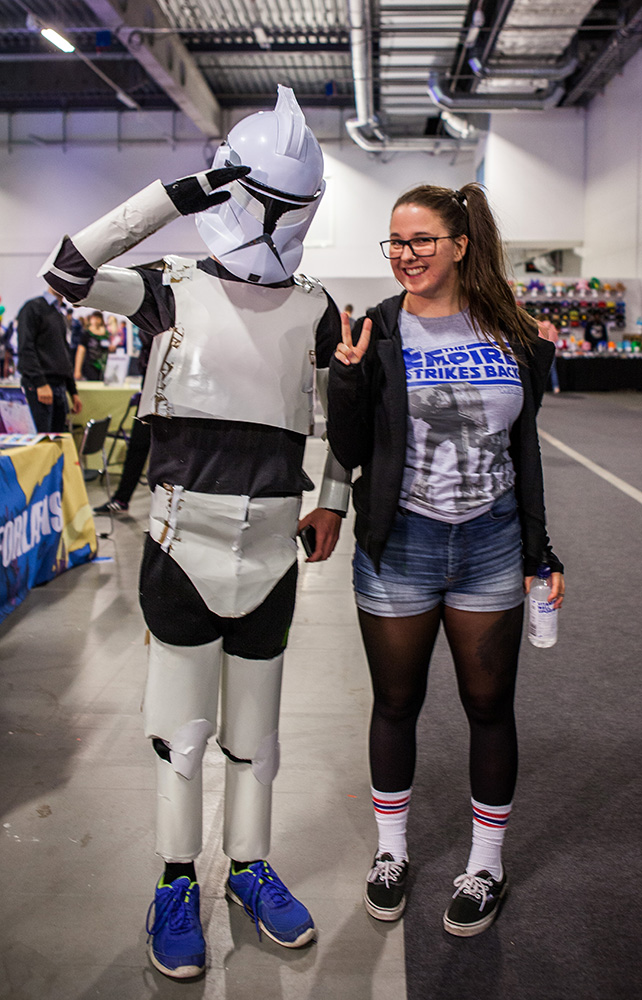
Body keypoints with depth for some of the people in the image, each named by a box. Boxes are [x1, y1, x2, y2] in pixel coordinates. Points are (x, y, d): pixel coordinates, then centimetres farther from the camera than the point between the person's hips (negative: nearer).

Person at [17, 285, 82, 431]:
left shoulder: (60, 315, 21)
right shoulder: (33, 307, -3)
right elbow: (25, 348, -13)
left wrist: (73, 392, 19)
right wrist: (40, 383, -21)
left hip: (60, 387, 8)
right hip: (38, 387, -8)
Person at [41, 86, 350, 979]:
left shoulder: (314, 312, 5)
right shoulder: (174, 292, -2)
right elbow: (68, 271, -18)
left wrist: (334, 502, 6)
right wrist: (178, 194, -15)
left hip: (272, 549, 3)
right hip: (184, 544, -2)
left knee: (255, 729, 15)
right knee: (183, 729, 9)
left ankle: (249, 867, 36)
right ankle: (177, 882, 29)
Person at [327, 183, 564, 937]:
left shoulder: (510, 334, 3)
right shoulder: (379, 333, -4)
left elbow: (524, 448, 9)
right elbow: (349, 452, -5)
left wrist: (540, 549, 8)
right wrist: (346, 375, -21)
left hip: (491, 542, 2)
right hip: (399, 543, -1)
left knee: (489, 704, 11)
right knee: (396, 703, 12)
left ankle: (486, 864, 31)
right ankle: (391, 850, 34)